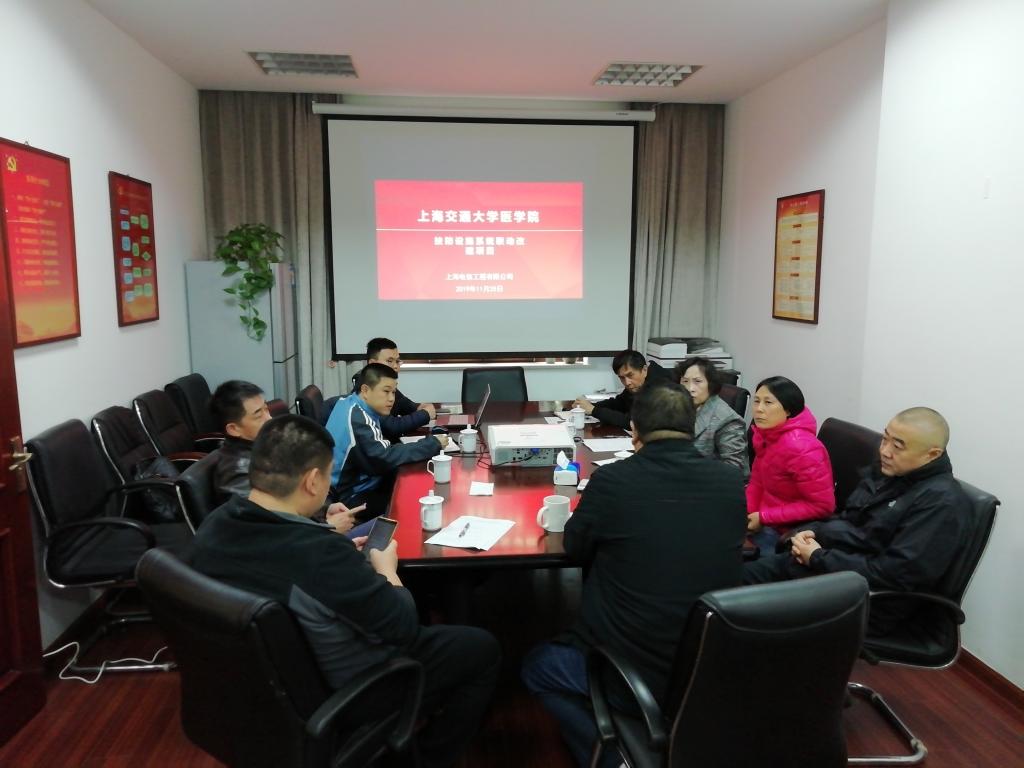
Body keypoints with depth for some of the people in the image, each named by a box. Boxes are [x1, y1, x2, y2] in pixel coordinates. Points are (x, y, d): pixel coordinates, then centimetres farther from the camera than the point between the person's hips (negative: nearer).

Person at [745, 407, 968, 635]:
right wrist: (811, 531, -2)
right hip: (822, 564, 8)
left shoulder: (942, 501, -18)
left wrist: (818, 558, -18)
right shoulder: (884, 471, 8)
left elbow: (894, 575, -25)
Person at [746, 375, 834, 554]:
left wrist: (764, 518, -21)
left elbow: (822, 505, -25)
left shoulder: (800, 447, -26)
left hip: (791, 532, -7)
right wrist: (745, 515, -10)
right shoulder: (765, 434, 1)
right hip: (766, 521, 8)